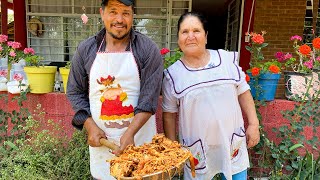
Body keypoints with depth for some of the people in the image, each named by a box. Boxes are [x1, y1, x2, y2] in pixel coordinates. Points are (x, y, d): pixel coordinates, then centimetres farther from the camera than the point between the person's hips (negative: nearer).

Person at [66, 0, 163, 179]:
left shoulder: (148, 49, -8)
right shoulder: (86, 49, 1)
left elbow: (149, 97, -12)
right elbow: (75, 92, 5)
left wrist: (130, 133, -20)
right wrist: (91, 127, -6)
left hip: (139, 138, -2)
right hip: (101, 139, 2)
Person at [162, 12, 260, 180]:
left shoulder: (227, 59, -2)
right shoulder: (172, 74, -6)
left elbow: (243, 93, 5)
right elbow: (169, 114, 0)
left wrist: (253, 124, 2)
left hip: (233, 143, 2)